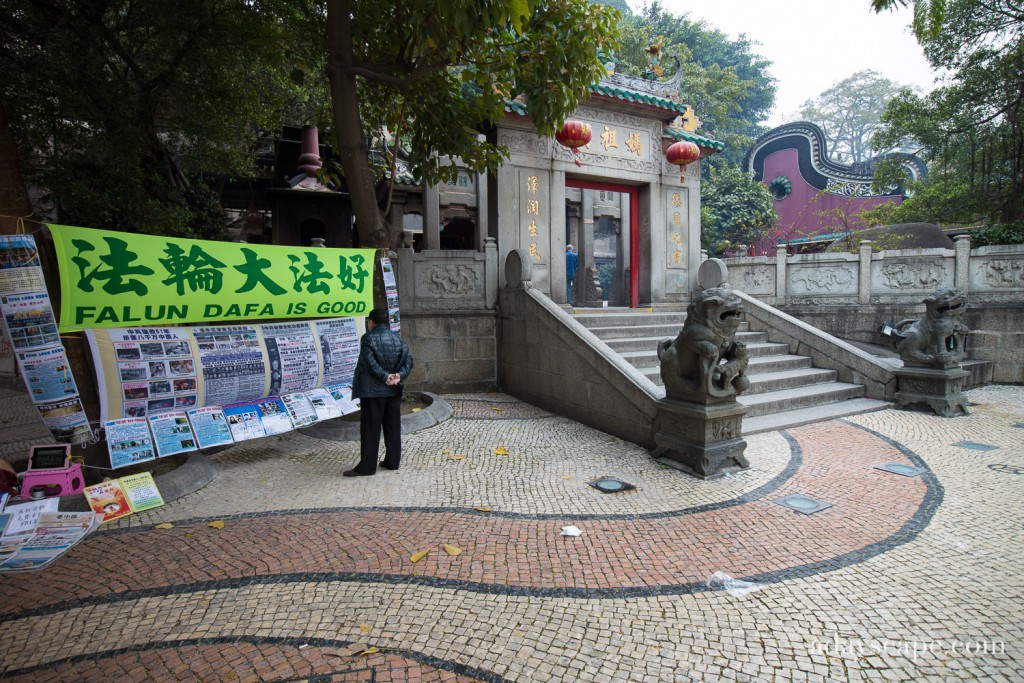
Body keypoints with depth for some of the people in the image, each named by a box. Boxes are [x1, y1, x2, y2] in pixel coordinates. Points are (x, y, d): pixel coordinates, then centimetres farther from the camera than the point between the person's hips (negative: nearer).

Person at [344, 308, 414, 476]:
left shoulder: (368, 338, -9)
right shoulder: (398, 338, 7)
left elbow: (370, 363, -19)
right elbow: (408, 361, -1)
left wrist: (385, 376, -15)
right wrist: (399, 375, -11)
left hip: (373, 390, -5)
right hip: (394, 390, 6)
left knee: (370, 429, 0)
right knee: (393, 427, 12)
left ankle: (366, 467, 3)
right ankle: (392, 461, 19)